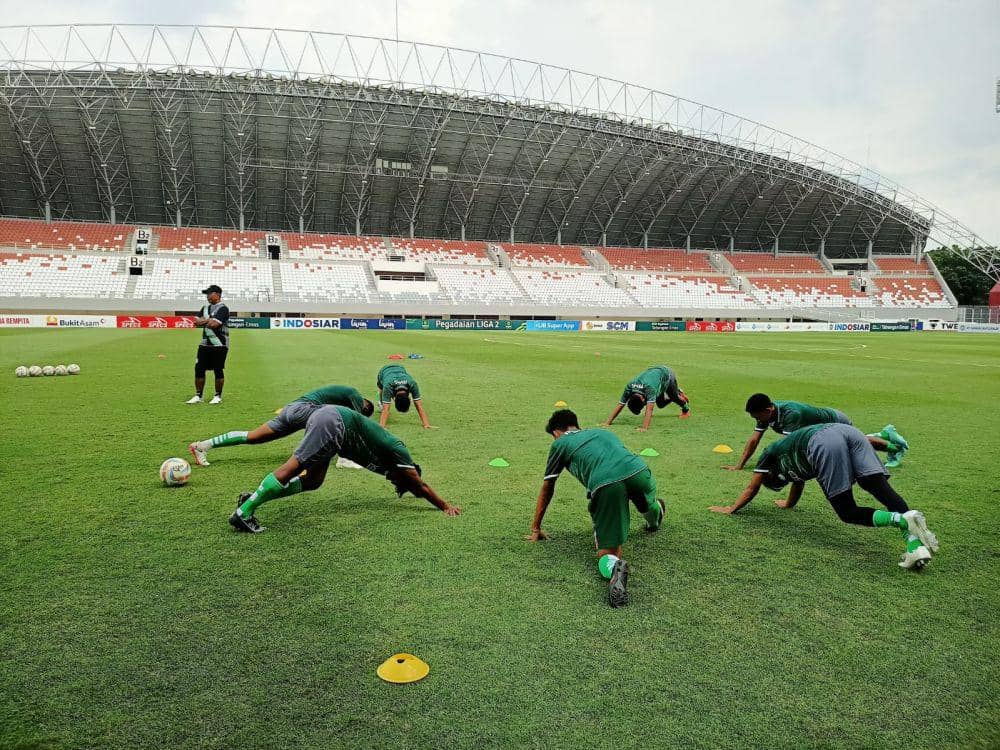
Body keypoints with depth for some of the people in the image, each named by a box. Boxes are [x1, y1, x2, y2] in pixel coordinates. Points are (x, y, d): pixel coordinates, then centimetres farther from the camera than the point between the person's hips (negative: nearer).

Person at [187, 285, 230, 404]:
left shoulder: (223, 308, -8)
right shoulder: (205, 308, 17)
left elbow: (214, 324, -19)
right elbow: (197, 322, 7)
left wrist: (204, 320, -1)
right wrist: (208, 320, -8)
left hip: (219, 345, -7)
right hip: (205, 344, 7)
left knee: (218, 370, -1)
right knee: (199, 369, 5)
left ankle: (218, 396, 10)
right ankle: (198, 396, 13)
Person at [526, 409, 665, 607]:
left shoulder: (560, 443, 26)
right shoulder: (603, 432, 38)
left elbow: (547, 489, 30)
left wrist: (536, 529, 39)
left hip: (605, 485, -4)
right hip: (638, 471, 4)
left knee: (607, 552, 2)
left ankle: (613, 568, -29)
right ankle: (654, 520, 66)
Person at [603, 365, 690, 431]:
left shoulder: (650, 388, -47)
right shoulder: (629, 387, -31)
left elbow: (649, 409, -53)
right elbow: (620, 405, -28)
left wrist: (644, 428, -60)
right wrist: (608, 423, -34)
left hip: (666, 373, -5)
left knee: (674, 396, 14)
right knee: (661, 404, 13)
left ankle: (686, 409, 47)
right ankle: (678, 393, 42)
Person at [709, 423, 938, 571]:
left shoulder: (770, 453, 31)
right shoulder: (792, 458, 45)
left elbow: (751, 490, 37)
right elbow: (798, 483, 62)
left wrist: (730, 509, 50)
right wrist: (786, 503, 80)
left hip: (824, 443, -7)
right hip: (849, 431, 7)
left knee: (848, 513, -5)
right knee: (881, 487, -11)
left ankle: (904, 519, -28)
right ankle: (915, 545, -31)